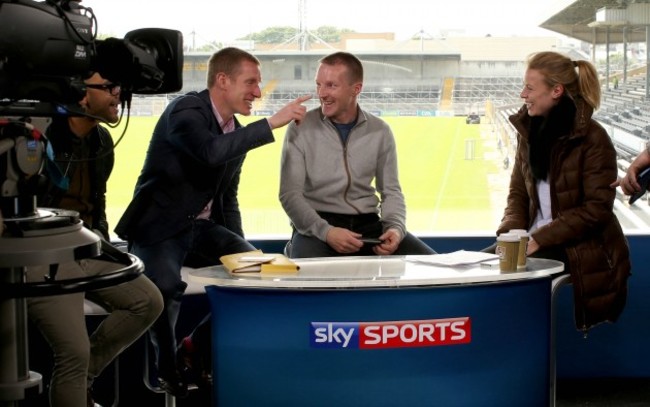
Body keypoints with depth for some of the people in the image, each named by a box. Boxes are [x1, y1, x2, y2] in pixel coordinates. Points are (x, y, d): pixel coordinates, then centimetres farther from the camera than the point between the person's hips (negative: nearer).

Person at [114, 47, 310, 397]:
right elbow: (212, 151, -37)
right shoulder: (185, 110, -15)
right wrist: (273, 122, -32)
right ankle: (170, 374, -3)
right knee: (166, 290, -33)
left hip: (202, 228, 8)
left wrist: (239, 246, 9)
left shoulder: (237, 130, 10)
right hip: (160, 227, -7)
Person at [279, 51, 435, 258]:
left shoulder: (379, 131, 7)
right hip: (316, 226, -3)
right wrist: (326, 232, -21)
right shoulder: (301, 129, -2)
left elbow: (391, 190, 13)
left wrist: (396, 228, -9)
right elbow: (290, 194, -6)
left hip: (369, 225, 4)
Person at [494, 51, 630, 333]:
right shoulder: (529, 130, 7)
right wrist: (510, 233, -10)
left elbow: (597, 208, -17)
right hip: (536, 241, 7)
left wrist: (540, 239, -21)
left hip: (582, 250, -7)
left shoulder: (592, 138, -14)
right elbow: (518, 191, 10)